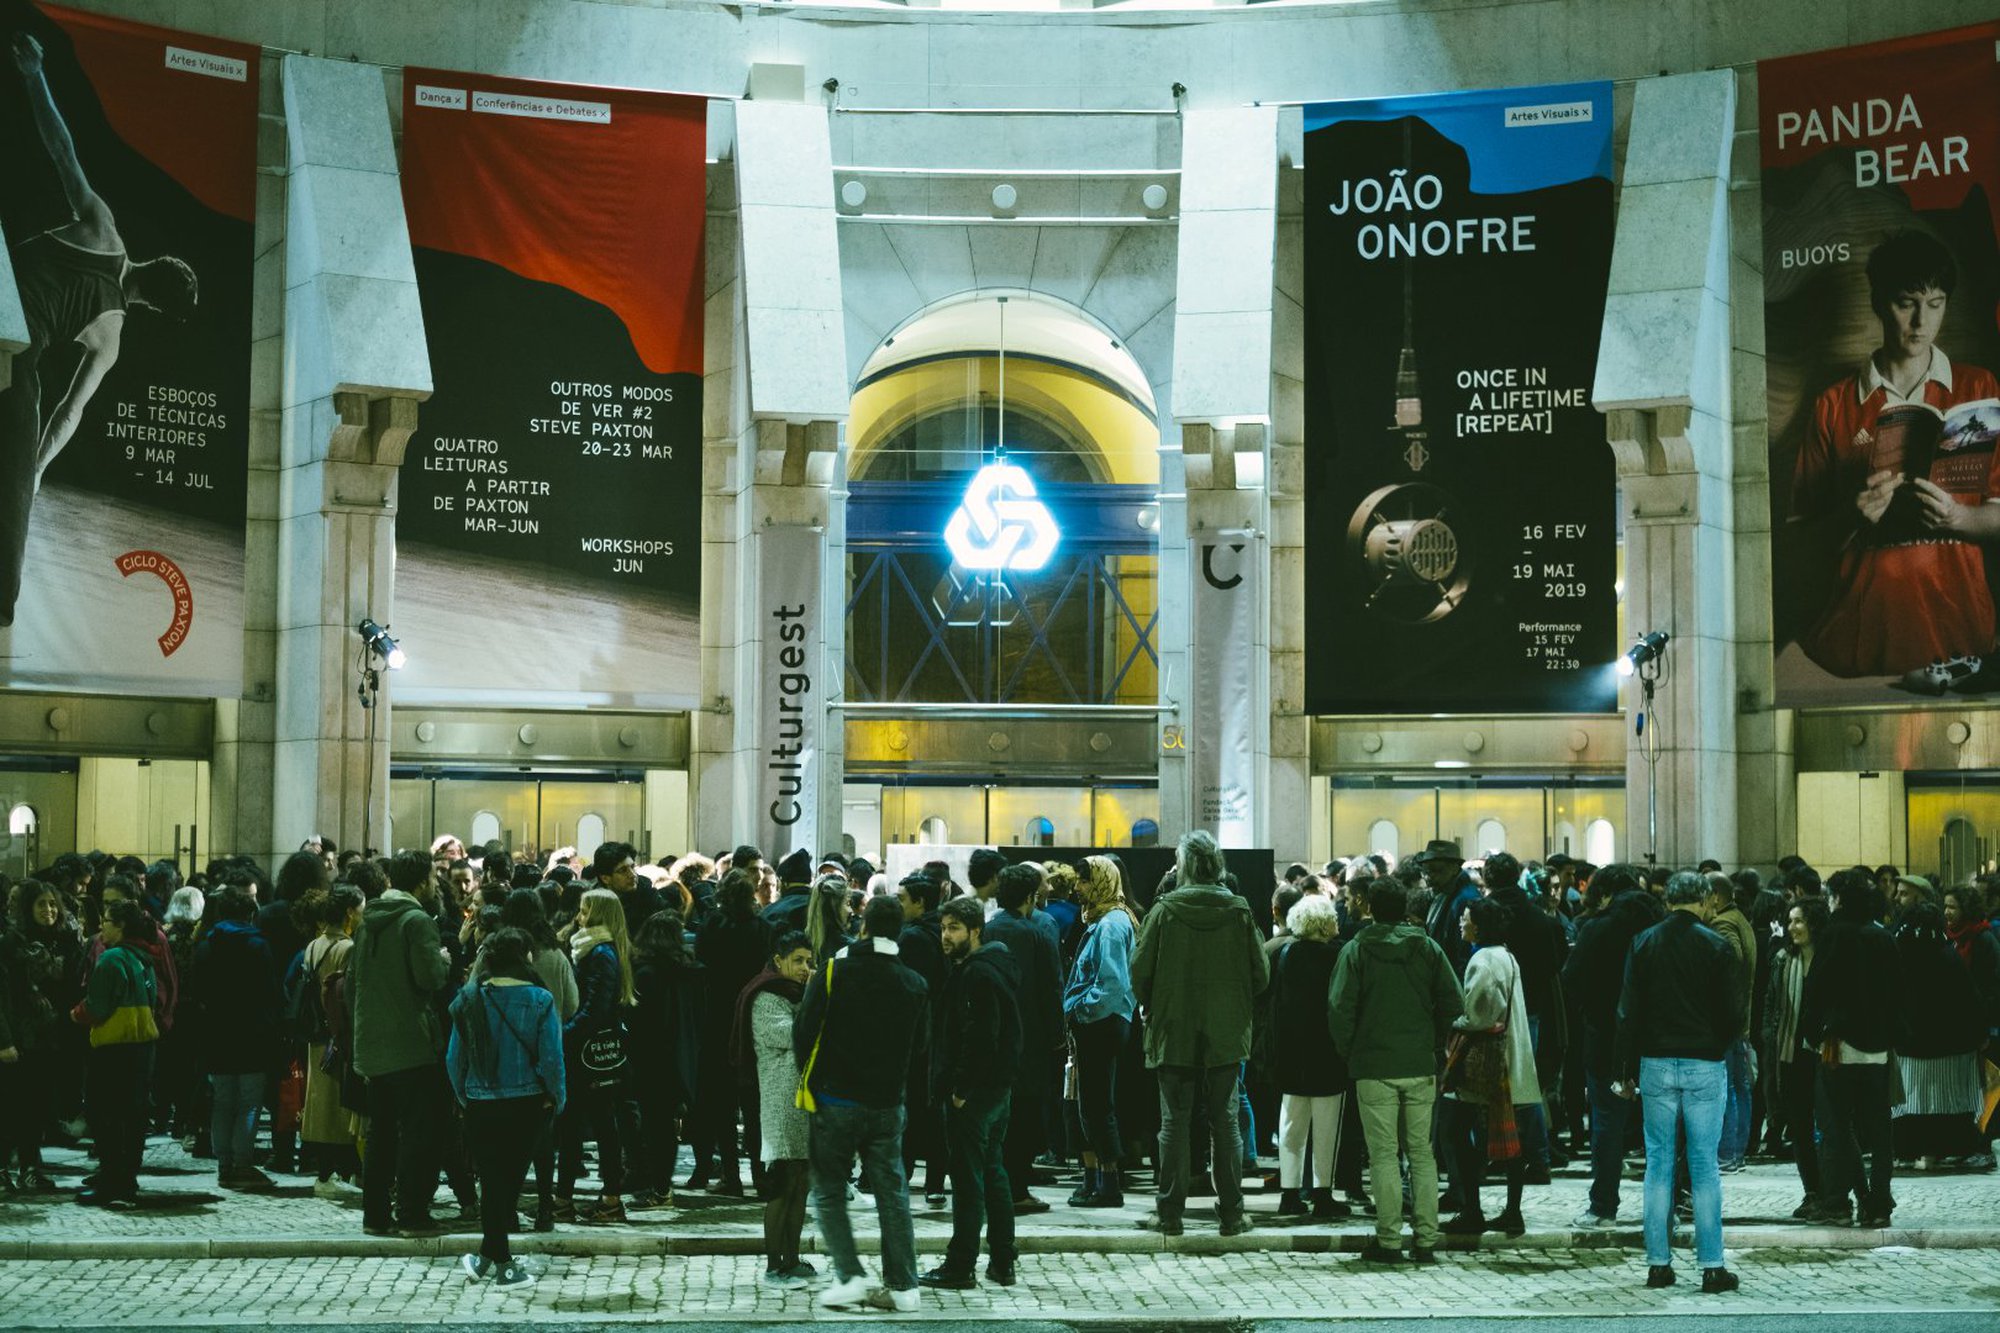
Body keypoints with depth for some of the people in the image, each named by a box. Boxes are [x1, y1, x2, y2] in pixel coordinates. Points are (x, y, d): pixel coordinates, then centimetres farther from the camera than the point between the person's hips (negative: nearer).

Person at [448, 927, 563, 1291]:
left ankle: (502, 1262, 11)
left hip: (481, 1107, 1)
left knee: (492, 1182, 9)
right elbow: (551, 1057, -12)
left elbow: (454, 1058, 0)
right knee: (511, 1179, 11)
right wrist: (557, 1100, 1)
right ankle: (490, 1257, 16)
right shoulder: (539, 1000, -11)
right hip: (528, 1105, -1)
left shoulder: (468, 1000, -2)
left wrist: (464, 1097, 13)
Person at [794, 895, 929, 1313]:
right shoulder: (914, 985, 0)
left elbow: (804, 1032, -8)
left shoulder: (833, 973, -10)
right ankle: (902, 1286, 9)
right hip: (887, 1103, 3)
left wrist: (811, 1075, 8)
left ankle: (850, 1276, -4)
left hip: (835, 1101, -3)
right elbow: (917, 1043, 10)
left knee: (829, 1192, 8)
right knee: (892, 1194, 9)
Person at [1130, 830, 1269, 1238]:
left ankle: (1169, 1212, 7)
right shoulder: (1239, 912, -3)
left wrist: (1153, 1010, 10)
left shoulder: (1164, 910, -9)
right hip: (1226, 1036, 2)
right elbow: (1260, 974, 0)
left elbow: (1140, 971, -7)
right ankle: (1232, 1212, 9)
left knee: (1174, 1123, 5)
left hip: (1174, 1035, -1)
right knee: (1225, 1122, 8)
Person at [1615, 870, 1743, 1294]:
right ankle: (1711, 1266, 0)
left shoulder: (1643, 943, 2)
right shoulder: (1716, 946, -5)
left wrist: (1627, 1067, 9)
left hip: (1656, 1063, 2)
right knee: (1704, 1165, 1)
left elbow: (1628, 1011, 2)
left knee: (1658, 1163, 6)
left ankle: (1658, 1263, 6)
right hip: (1704, 1065, -2)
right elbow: (1733, 1013, -3)